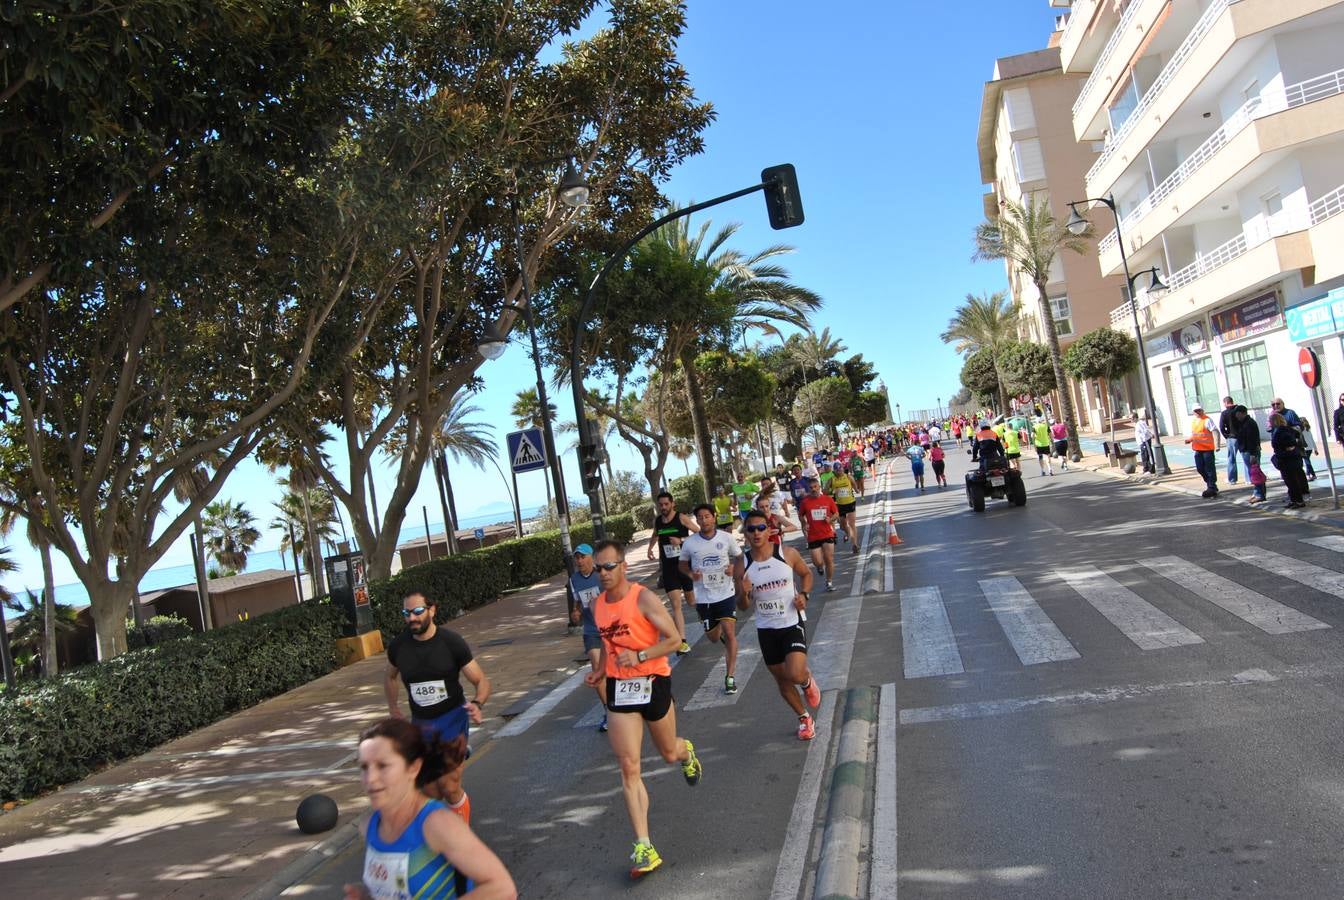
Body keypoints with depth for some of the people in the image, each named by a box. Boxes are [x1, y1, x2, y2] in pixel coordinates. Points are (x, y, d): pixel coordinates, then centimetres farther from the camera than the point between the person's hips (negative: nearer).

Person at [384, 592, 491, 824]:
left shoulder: (451, 642, -12)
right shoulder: (398, 646, -3)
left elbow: (481, 680, -10)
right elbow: (390, 677, 21)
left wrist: (477, 704, -29)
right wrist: (393, 707, 13)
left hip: (452, 718, -3)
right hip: (421, 724, 4)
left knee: (449, 787, -14)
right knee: (432, 794, 5)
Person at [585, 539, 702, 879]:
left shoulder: (643, 599, -17)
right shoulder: (597, 605, 2)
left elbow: (674, 639, -16)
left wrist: (639, 656, -27)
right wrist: (600, 671, 7)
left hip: (652, 682, -4)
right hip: (619, 687, 4)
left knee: (669, 753, 18)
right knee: (629, 768, -5)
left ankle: (687, 752, 57)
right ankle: (644, 848, -3)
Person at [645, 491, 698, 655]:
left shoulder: (682, 518, -12)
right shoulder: (657, 520, 3)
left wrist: (681, 540, -23)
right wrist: (650, 547, 14)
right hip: (668, 567, 2)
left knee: (692, 601, 14)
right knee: (676, 604, -8)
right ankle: (682, 642, -13)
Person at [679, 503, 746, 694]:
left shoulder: (726, 538, -7)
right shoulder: (689, 543, -7)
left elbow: (739, 557, 9)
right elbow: (683, 564, 9)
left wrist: (735, 569, -12)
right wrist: (690, 574, -12)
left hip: (726, 594, -1)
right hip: (703, 597, 1)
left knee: (729, 634, -11)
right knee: (713, 638, 13)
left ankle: (730, 676, 0)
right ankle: (718, 629, 51)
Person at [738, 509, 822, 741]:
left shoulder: (788, 554, -10)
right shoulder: (742, 564, -6)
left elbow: (806, 574, 10)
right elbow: (743, 606, 2)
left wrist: (803, 594, -9)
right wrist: (744, 593, -21)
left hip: (792, 624, -3)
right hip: (766, 630, 3)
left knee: (795, 674, -20)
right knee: (781, 680, 14)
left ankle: (807, 681, 19)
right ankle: (804, 718, 39)